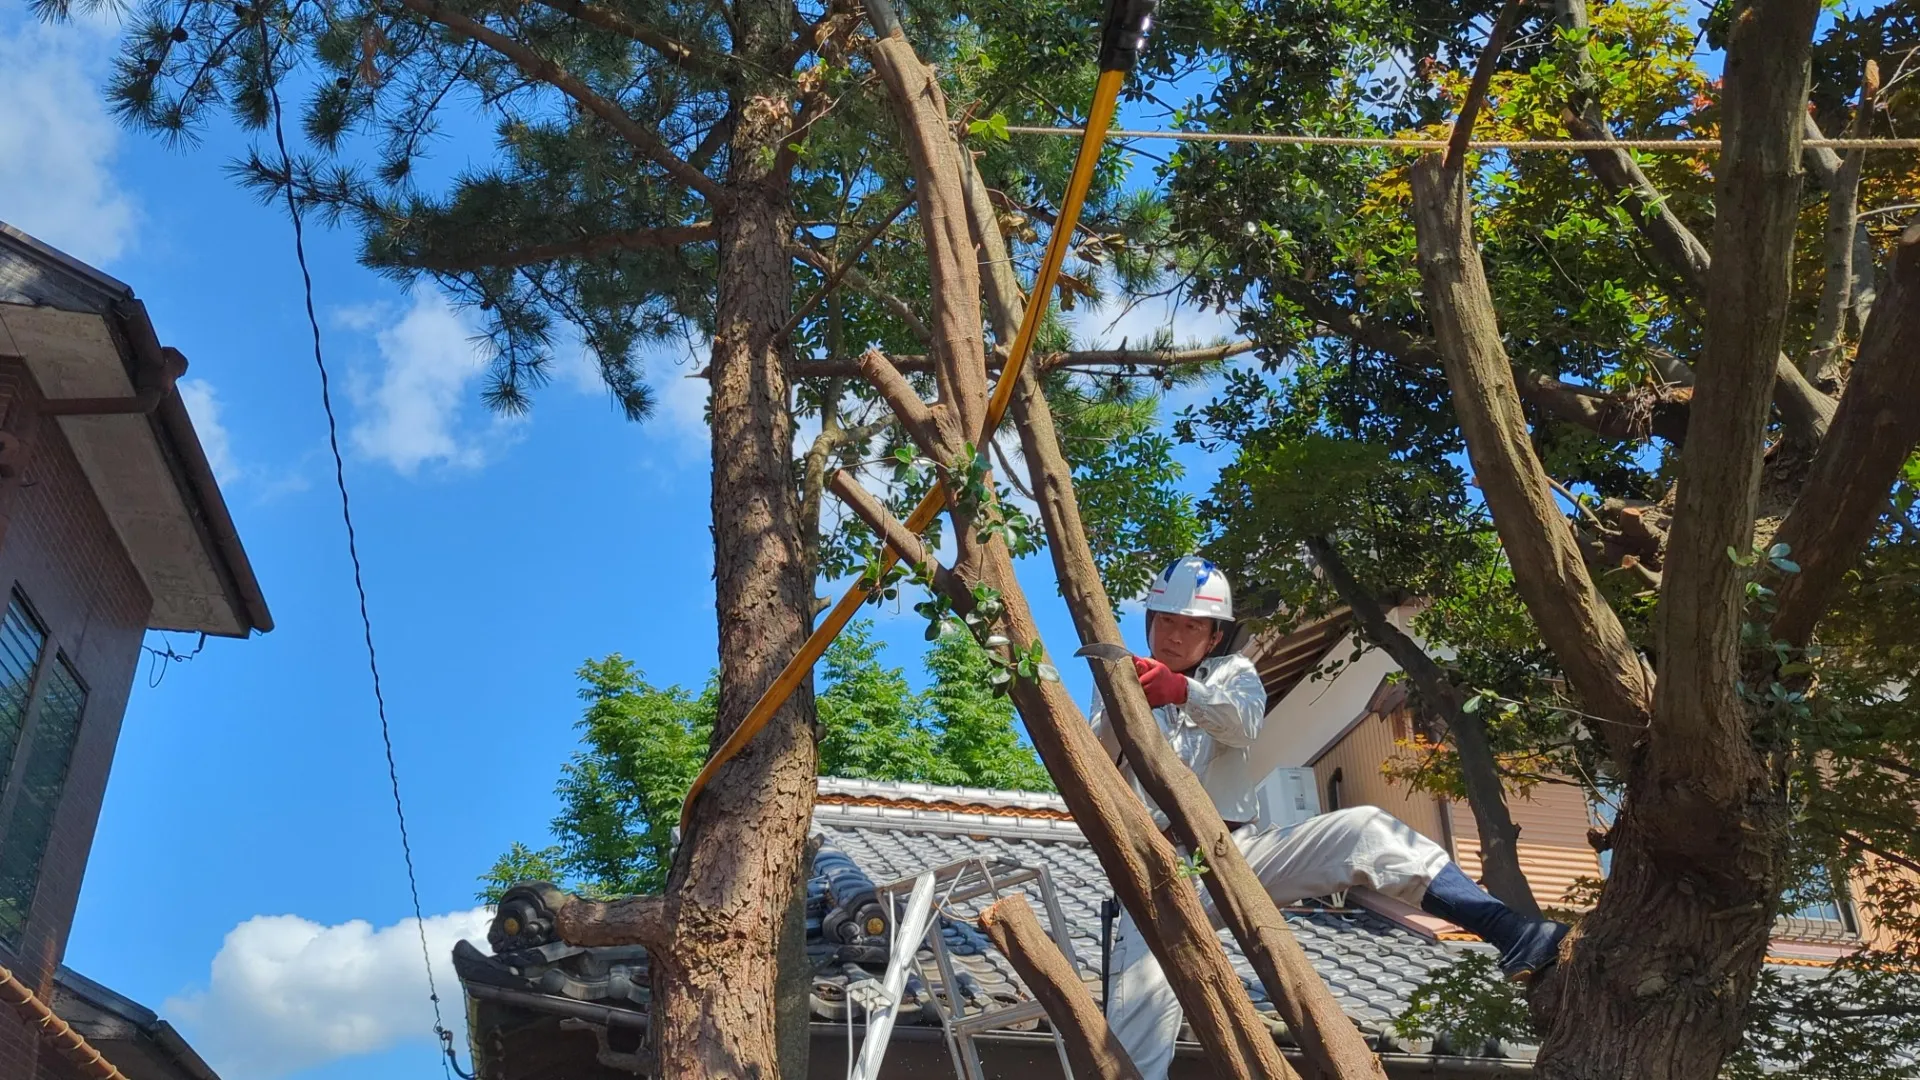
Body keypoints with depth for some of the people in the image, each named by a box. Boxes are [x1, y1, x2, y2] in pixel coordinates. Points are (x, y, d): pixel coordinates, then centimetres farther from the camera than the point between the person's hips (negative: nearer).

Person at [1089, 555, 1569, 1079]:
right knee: (1140, 994, -28)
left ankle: (1513, 935, -28)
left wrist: (1181, 690, -33)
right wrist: (1116, 710, -26)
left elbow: (1244, 722, -11)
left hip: (1238, 850, 1)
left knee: (1365, 830, -20)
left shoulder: (1232, 673, 15)